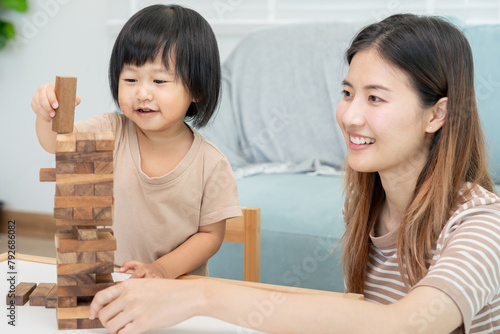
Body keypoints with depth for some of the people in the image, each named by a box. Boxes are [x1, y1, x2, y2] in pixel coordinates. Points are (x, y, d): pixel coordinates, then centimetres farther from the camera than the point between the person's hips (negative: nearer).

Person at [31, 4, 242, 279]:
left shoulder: (210, 165, -9)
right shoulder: (113, 133, -1)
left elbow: (211, 234, -2)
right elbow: (57, 142, -8)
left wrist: (162, 269, -15)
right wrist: (49, 114, -30)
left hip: (178, 285, -2)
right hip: (107, 281, 2)